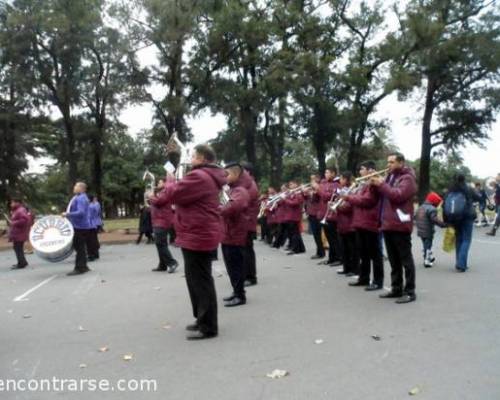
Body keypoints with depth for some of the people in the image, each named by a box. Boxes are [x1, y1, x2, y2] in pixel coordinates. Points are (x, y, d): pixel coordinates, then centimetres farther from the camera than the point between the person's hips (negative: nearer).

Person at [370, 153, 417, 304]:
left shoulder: (407, 178, -6)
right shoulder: (390, 177, 20)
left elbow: (398, 195, -22)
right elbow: (382, 195, 21)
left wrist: (382, 185, -15)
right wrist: (376, 185, 2)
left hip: (400, 225, -9)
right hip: (387, 224, 9)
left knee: (405, 260, -3)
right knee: (394, 260, 13)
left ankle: (410, 292, 1)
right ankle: (396, 289, 21)